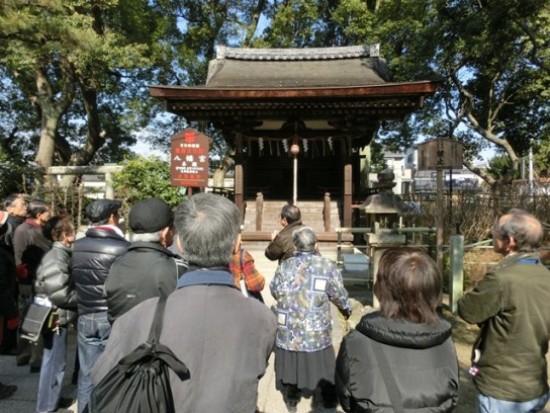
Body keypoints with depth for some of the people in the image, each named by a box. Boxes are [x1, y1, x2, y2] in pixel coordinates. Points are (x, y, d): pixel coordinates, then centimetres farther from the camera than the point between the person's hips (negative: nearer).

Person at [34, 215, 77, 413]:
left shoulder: (60, 254, 8)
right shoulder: (57, 257, -21)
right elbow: (59, 293, -25)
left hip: (58, 316, 10)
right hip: (55, 317, -10)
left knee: (54, 362, 21)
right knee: (54, 363, 3)